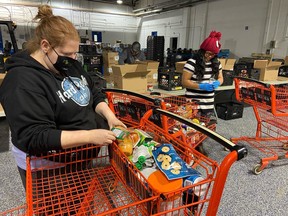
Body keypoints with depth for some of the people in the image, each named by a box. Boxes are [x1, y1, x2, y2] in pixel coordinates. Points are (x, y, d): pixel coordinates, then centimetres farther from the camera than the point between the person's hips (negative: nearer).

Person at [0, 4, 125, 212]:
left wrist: (109, 115, -13)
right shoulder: (23, 81, -25)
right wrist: (89, 136, -36)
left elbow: (94, 93, 6)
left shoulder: (69, 64, -1)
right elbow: (34, 137, -30)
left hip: (80, 157, 7)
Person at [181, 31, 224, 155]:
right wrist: (201, 86, -22)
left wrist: (217, 83, -5)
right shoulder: (192, 62, -12)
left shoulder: (216, 63, 8)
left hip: (209, 103, 6)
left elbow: (220, 78, 19)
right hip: (193, 103, -6)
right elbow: (184, 82, -12)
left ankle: (199, 145, 34)